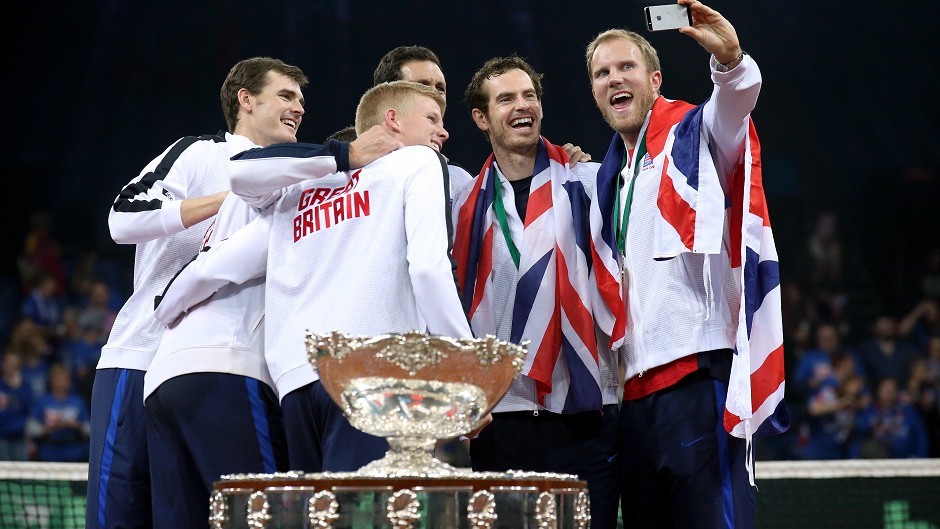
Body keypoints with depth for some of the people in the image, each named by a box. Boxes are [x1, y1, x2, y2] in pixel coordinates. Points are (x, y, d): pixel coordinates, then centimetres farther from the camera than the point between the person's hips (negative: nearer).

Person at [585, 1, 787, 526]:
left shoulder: (693, 134, 4)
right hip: (636, 389, 7)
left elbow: (737, 99, -21)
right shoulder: (610, 178, 23)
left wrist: (731, 60, -40)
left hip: (699, 370, -7)